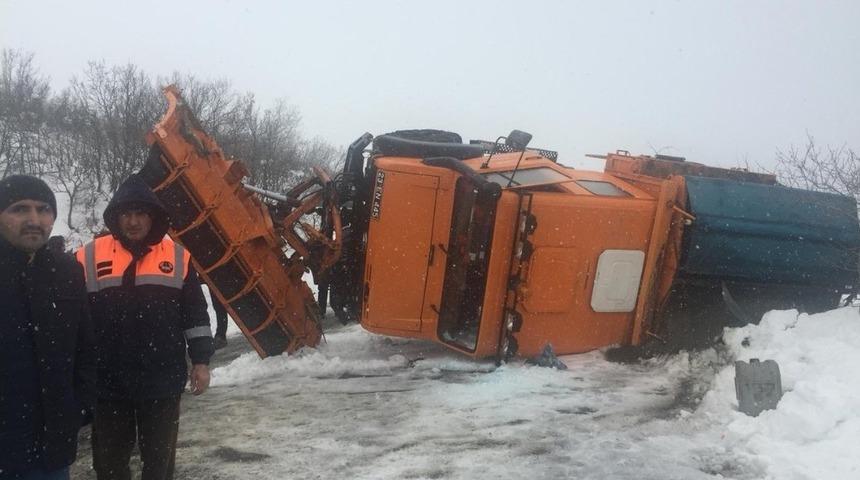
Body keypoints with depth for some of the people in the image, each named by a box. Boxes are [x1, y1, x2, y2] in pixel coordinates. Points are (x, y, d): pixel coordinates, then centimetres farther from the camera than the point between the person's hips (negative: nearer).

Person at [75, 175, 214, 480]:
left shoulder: (177, 257, 2)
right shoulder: (89, 257, -1)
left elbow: (196, 314, 6)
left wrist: (201, 361, 2)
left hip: (164, 381, 0)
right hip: (108, 383, 0)